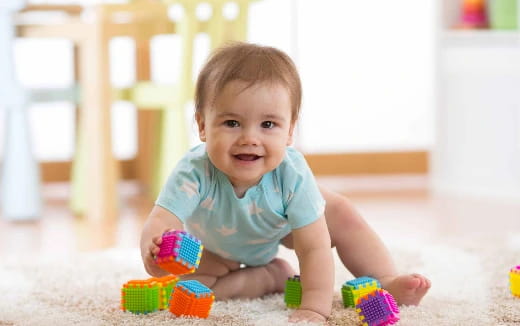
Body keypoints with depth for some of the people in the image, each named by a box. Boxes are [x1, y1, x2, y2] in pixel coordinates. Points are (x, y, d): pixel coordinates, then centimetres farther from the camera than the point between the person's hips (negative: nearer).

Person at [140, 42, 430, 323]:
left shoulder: (292, 173, -40)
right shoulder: (195, 172, -43)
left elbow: (314, 247, -39)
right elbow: (162, 220, -53)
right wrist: (154, 251, -77)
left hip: (279, 228, 0)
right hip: (215, 246, 0)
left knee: (341, 214, -15)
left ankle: (386, 281, -1)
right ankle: (272, 276, -6)